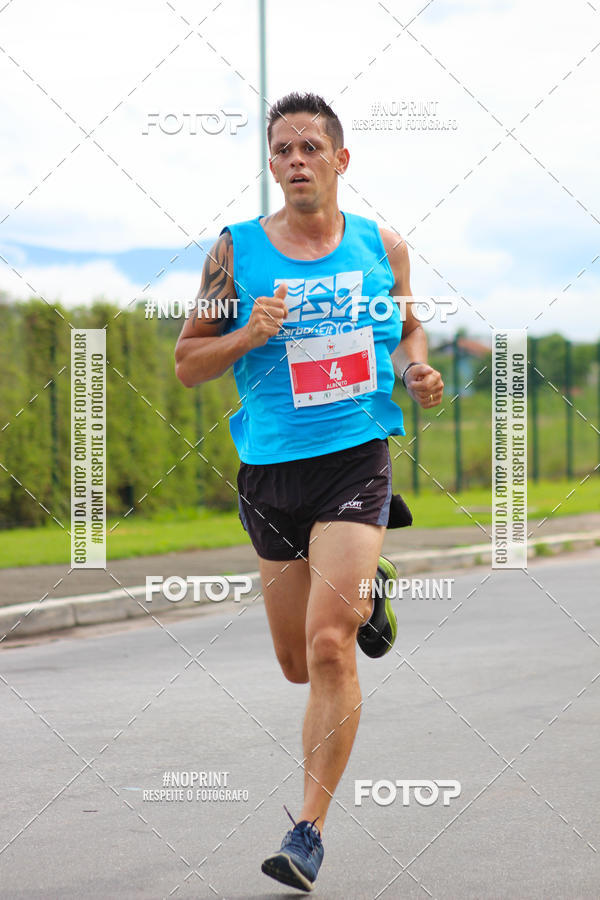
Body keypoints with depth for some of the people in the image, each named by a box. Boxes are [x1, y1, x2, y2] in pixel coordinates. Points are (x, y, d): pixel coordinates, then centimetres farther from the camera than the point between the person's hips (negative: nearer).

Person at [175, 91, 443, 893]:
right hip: (271, 472, 2)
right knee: (299, 665, 14)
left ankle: (309, 830, -11)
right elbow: (187, 363, 4)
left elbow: (409, 328, 22)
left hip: (357, 461, -2)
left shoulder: (383, 248, 4)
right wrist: (249, 334, -14)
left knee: (328, 646, -18)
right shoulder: (237, 251, 0)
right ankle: (365, 591, 50)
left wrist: (418, 371, 0)